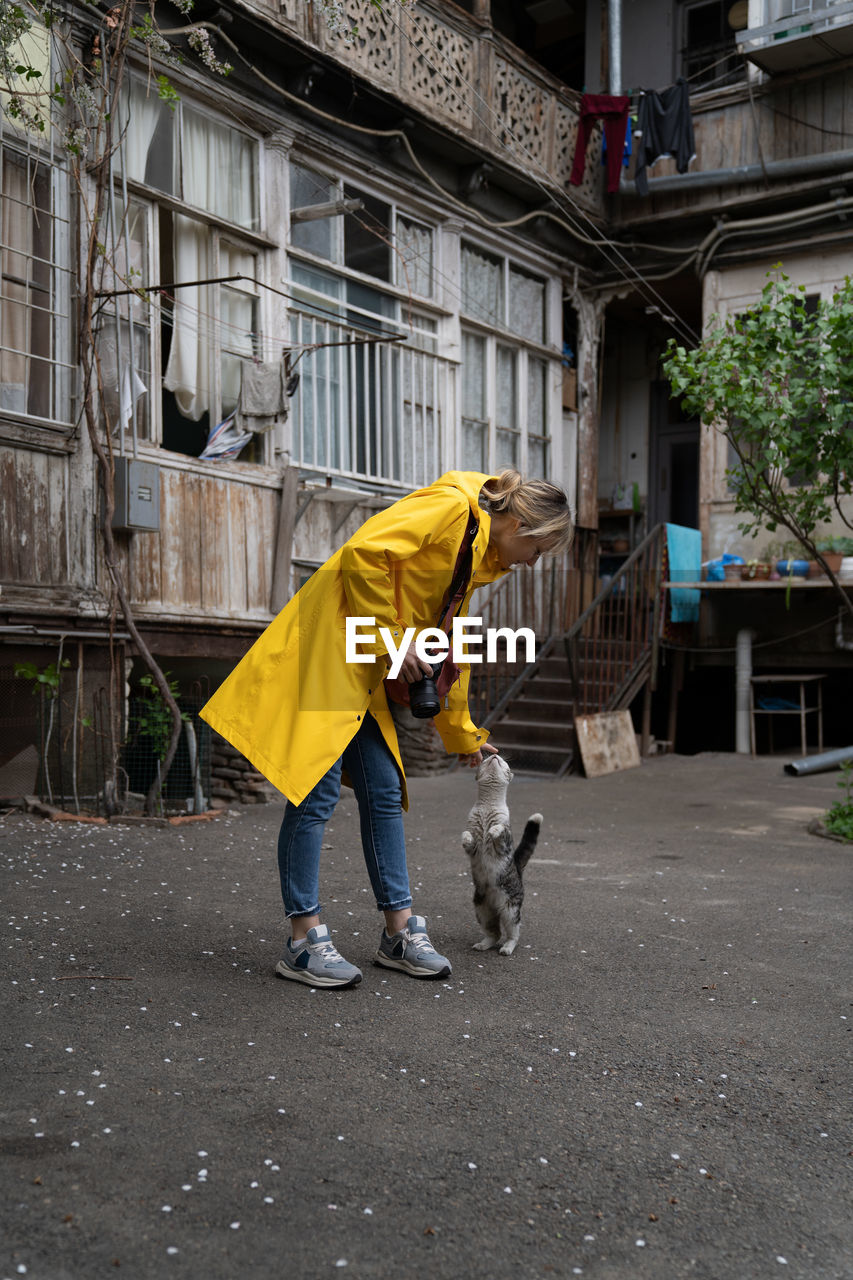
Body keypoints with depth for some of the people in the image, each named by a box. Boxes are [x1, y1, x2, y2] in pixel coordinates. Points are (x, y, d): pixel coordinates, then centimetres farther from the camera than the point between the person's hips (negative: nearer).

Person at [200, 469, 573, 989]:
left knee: (384, 793, 8)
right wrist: (391, 638, -18)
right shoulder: (450, 507, -13)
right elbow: (365, 552, -25)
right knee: (317, 790, -8)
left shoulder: (478, 559, 16)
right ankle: (304, 940, -1)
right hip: (323, 649, -10)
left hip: (366, 671, 10)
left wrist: (461, 733, 28)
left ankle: (401, 931, 15)